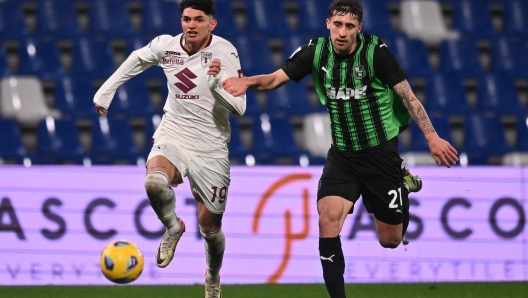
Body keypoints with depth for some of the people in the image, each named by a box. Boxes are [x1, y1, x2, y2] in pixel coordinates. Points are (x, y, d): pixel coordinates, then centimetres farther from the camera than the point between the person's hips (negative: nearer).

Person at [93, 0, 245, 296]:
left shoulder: (225, 52, -14)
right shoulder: (166, 46, -4)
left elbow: (239, 108, -16)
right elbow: (137, 60, 20)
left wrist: (219, 82, -32)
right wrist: (106, 91, 22)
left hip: (211, 148, -1)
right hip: (172, 137, 1)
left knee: (210, 226, 8)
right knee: (154, 181, -34)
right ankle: (173, 228, -2)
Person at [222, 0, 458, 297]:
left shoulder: (375, 51, -16)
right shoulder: (316, 52, -6)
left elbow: (406, 94, -11)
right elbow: (276, 78, -6)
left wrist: (432, 136, -15)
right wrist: (249, 81, -28)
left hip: (381, 152, -2)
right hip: (342, 156, 2)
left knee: (390, 240, 8)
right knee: (328, 220, -21)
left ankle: (405, 182, 39)